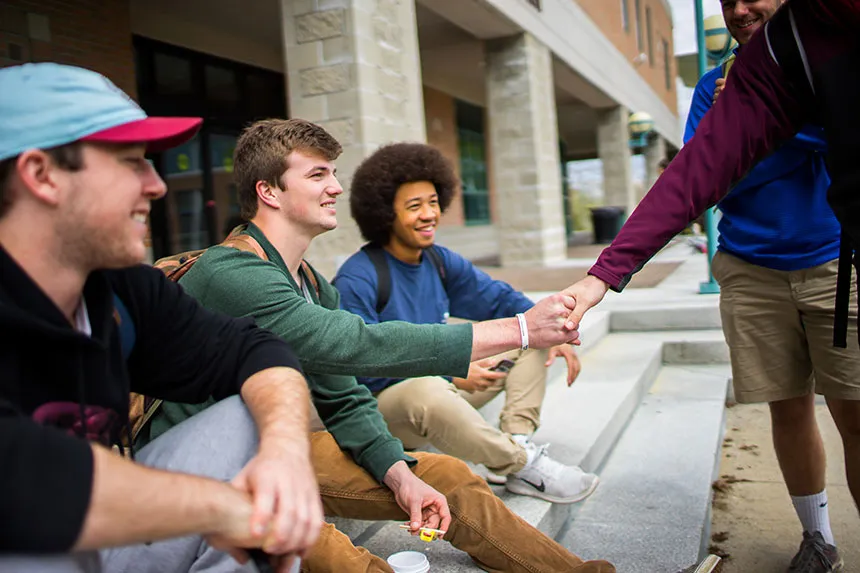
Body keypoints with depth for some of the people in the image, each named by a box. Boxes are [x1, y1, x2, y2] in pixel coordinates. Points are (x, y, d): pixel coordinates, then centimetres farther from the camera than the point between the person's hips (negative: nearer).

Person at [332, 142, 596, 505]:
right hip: (387, 400, -8)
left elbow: (499, 299, 9)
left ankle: (517, 441, -17)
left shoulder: (440, 261, 5)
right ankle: (522, 465, -21)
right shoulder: (357, 280, -18)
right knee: (427, 390, -43)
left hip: (447, 384, 8)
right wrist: (451, 375, -24)